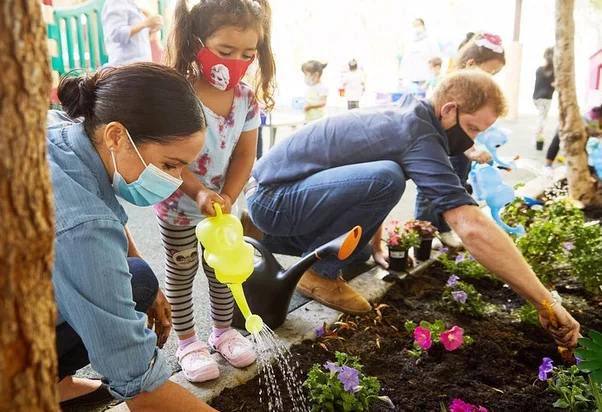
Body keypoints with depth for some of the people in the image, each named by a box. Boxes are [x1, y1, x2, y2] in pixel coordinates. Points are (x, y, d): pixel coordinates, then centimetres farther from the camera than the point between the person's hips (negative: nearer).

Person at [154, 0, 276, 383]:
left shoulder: (247, 98, -11)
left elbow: (244, 155, -8)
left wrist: (227, 198, -18)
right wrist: (199, 193, -36)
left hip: (220, 202, 4)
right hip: (178, 203, -4)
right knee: (182, 272, 12)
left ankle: (223, 329, 39)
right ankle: (188, 342, 30)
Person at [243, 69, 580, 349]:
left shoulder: (400, 116, 9)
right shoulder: (418, 133, -21)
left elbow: (371, 191, 25)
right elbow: (473, 228, -30)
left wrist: (376, 245, 28)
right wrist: (546, 303, -22)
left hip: (269, 194, 10)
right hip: (271, 198, -10)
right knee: (386, 178, -29)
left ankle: (263, 237, 24)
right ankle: (319, 273, -10)